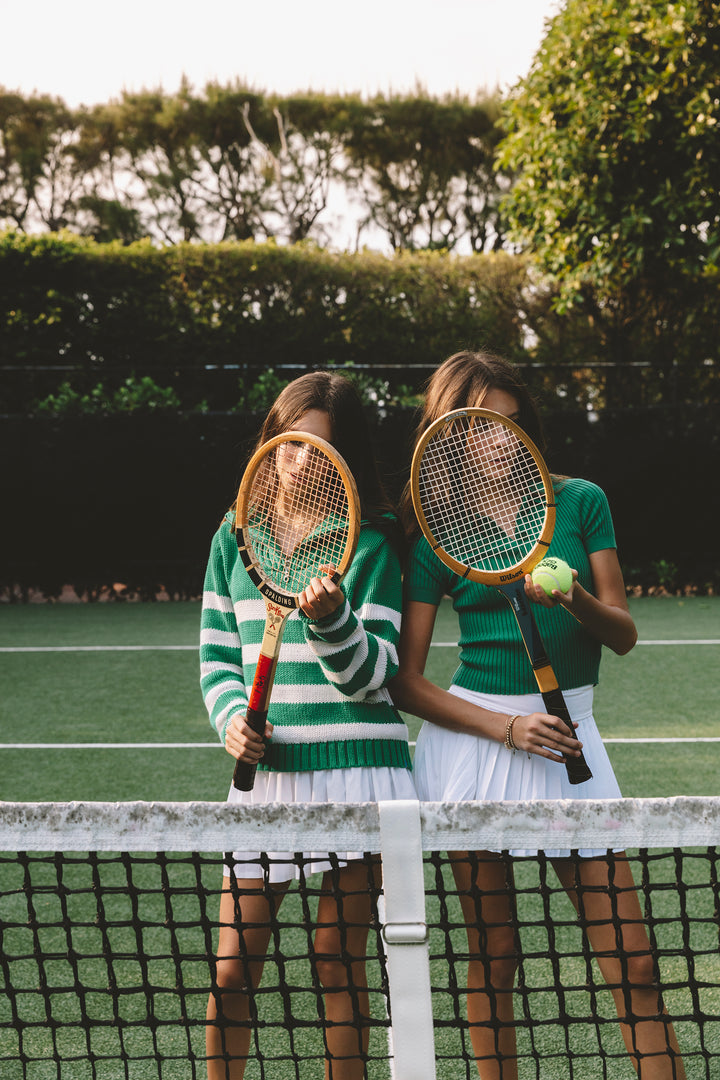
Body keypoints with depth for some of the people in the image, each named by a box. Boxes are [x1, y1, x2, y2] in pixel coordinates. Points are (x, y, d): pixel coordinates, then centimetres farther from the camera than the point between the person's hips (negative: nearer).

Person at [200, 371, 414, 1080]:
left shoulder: (369, 545, -2)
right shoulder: (234, 539, 9)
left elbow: (373, 677, -7)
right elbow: (216, 654, 14)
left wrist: (332, 619, -25)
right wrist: (232, 717, -5)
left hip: (356, 768, -3)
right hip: (267, 770, 3)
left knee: (337, 964, 4)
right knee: (231, 968, 3)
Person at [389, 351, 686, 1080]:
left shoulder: (580, 501, 3)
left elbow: (624, 634, 3)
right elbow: (405, 683, -3)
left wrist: (577, 600, -18)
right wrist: (507, 728, -13)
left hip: (567, 733, 1)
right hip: (474, 740, -1)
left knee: (630, 961, -2)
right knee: (491, 961, 5)